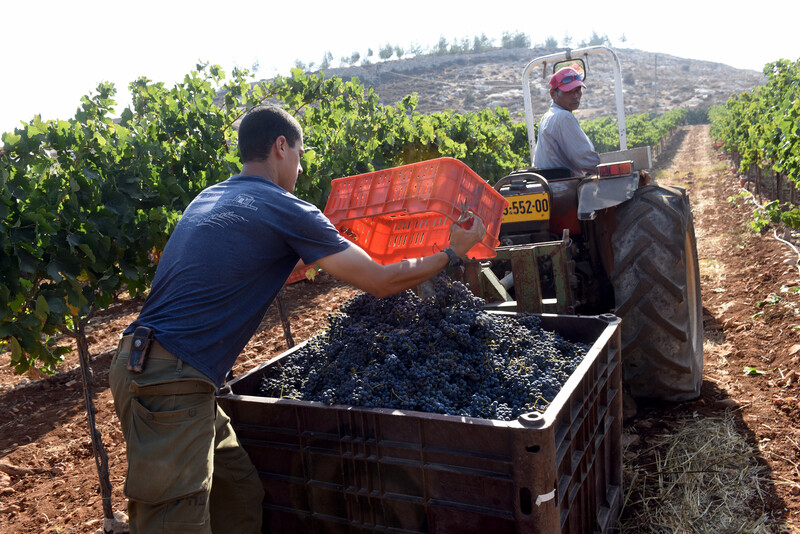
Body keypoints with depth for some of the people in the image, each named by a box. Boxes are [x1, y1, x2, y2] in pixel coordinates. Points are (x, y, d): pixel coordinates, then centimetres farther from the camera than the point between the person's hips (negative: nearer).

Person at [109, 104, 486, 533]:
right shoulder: (285, 210, -10)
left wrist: (325, 246, 40)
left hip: (141, 365, 9)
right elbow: (381, 282, -5)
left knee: (240, 498, 14)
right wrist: (452, 253, 9)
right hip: (171, 384, -9)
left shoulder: (210, 198, 17)